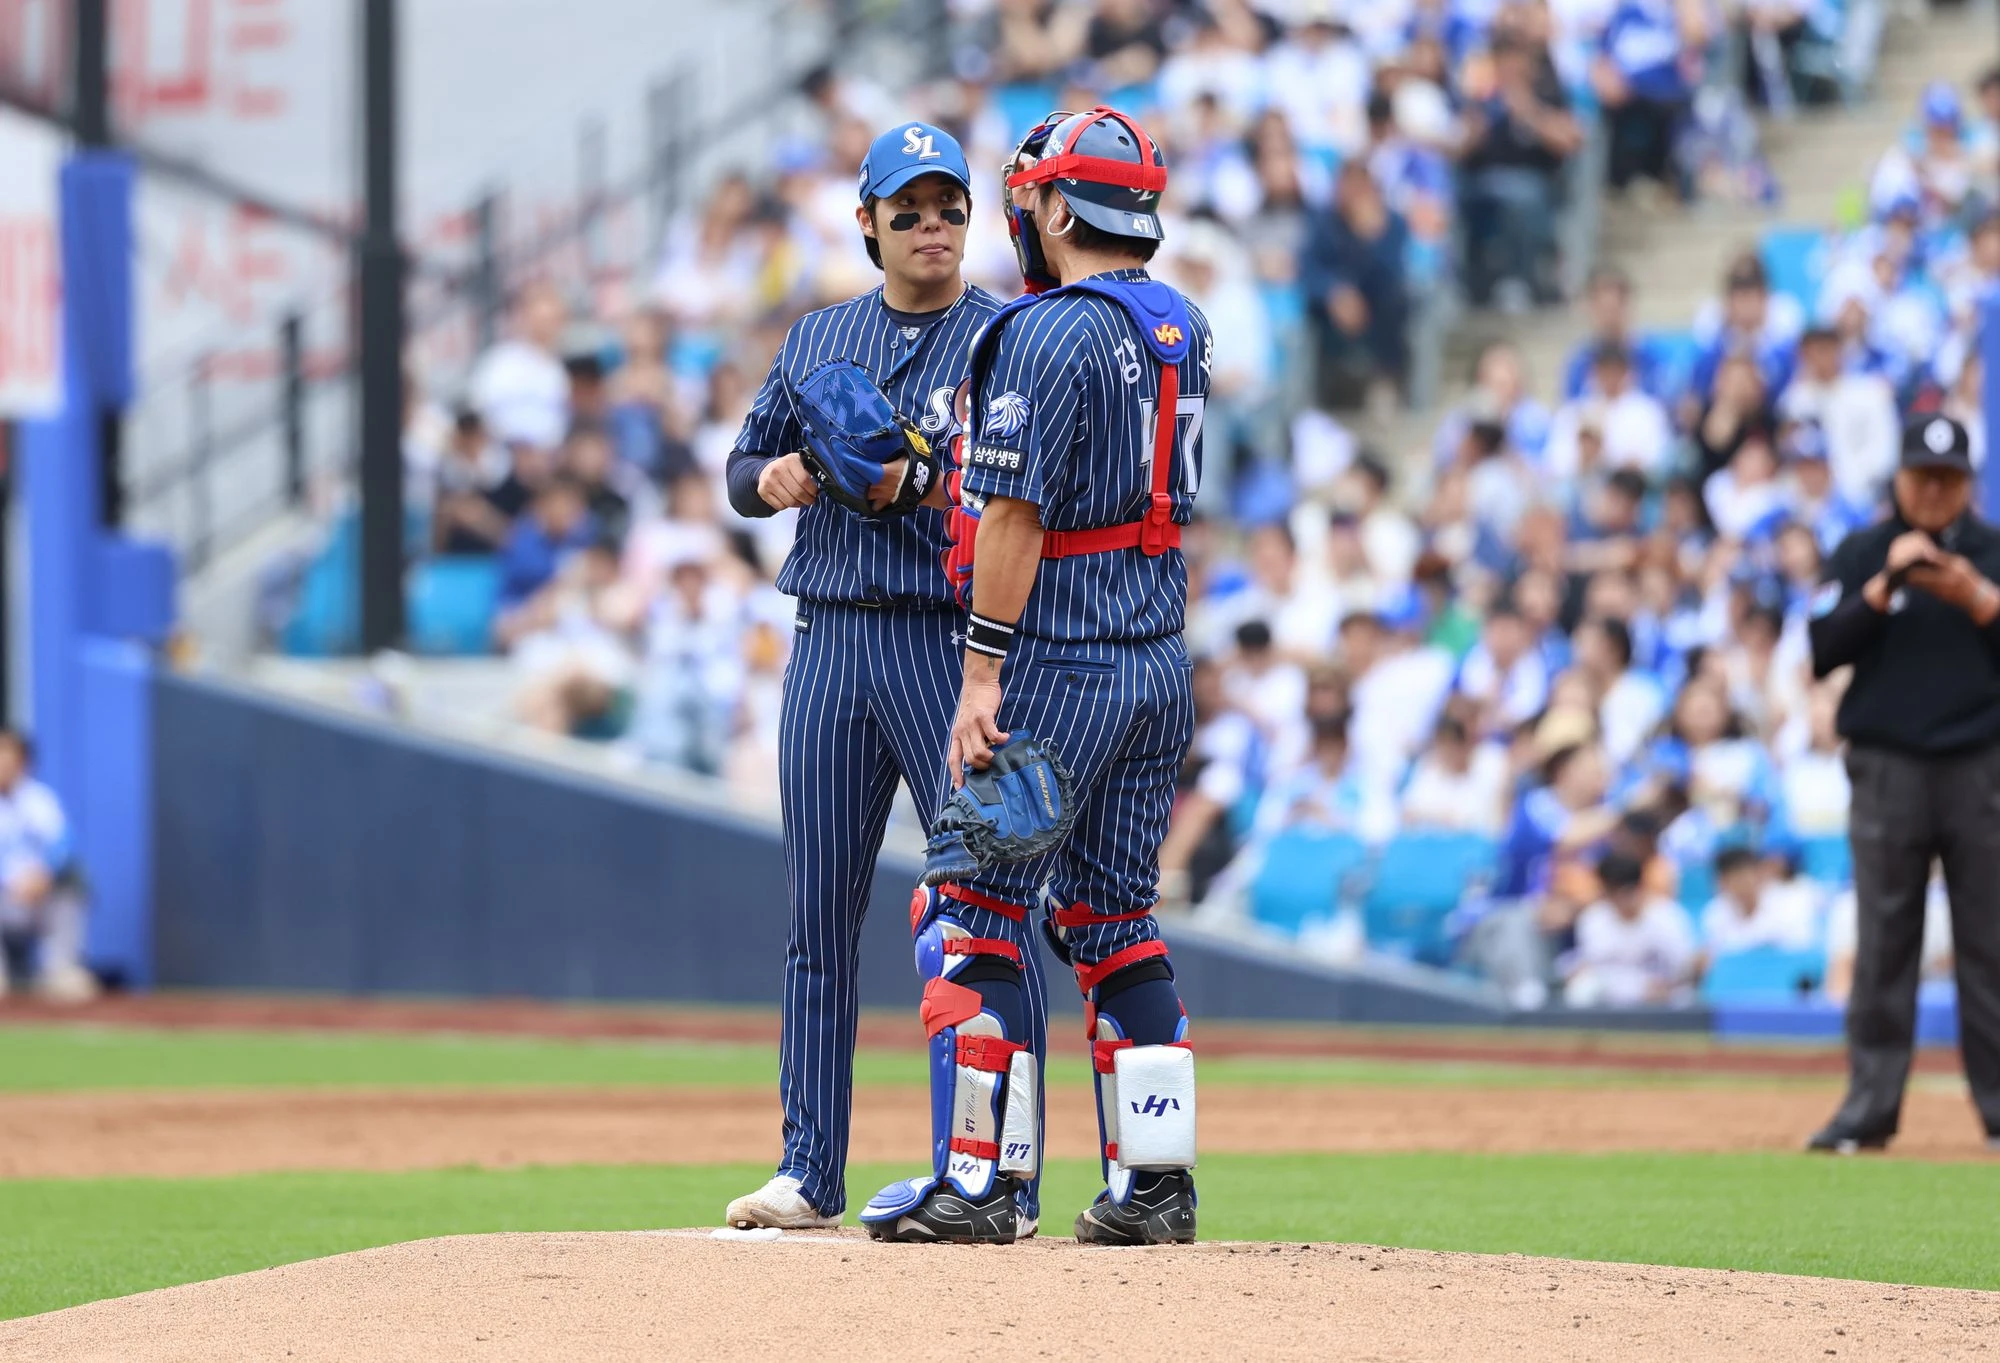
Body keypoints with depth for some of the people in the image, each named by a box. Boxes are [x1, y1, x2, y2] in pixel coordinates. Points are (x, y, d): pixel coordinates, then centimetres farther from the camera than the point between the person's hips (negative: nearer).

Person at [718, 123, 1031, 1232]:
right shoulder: (818, 340, 15)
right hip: (829, 640, 5)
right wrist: (773, 477, -2)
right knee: (819, 917, 6)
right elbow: (743, 471, 20)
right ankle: (809, 1174, 11)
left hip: (951, 642, -5)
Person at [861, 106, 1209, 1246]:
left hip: (1059, 664, -8)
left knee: (975, 912, -2)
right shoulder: (1184, 329, 11)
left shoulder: (1050, 331, -15)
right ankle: (1155, 1184, 9)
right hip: (1163, 666, 8)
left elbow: (1016, 511, -20)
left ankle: (978, 1180, -5)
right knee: (1117, 922, 12)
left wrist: (985, 673, -20)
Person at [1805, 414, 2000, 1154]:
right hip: (1888, 771, 0)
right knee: (1882, 945, -2)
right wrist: (1885, 586, -12)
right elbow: (1823, 649, -2)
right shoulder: (1862, 553, 8)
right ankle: (1869, 1107, -2)